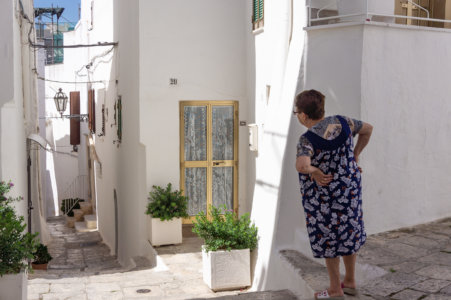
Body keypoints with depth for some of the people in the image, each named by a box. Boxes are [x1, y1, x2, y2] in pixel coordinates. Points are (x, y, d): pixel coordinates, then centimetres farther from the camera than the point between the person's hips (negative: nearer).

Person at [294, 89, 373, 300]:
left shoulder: (307, 140, -25)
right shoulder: (342, 122, -6)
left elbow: (302, 165, -42)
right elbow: (367, 129, 10)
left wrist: (314, 171, -22)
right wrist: (355, 156, 14)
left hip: (323, 196, -6)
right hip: (350, 188, 7)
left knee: (327, 239, 10)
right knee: (348, 233, 20)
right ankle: (350, 282, 36)